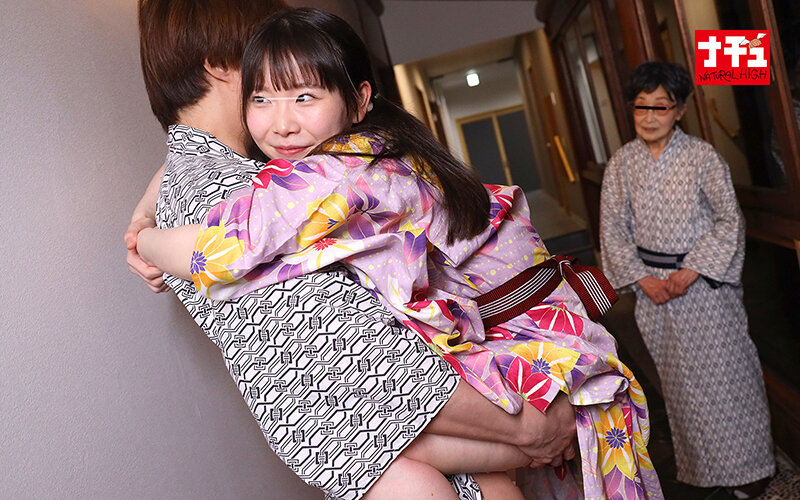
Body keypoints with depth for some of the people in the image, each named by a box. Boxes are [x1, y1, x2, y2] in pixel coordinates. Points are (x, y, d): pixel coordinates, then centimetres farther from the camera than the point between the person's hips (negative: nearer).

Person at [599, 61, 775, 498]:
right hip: (653, 287, 2)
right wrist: (644, 279, -8)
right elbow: (613, 229, 2)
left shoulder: (701, 155, -7)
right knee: (679, 381, 11)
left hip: (703, 280, -2)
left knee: (724, 371, 6)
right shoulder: (621, 163, 0)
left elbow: (729, 220, -6)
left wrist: (692, 272, -15)